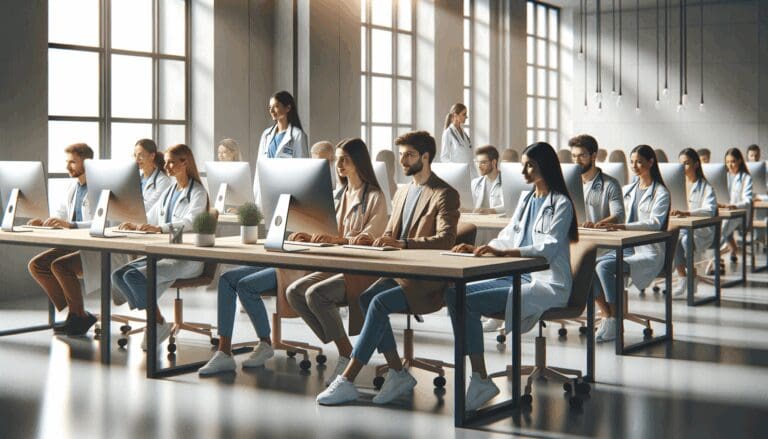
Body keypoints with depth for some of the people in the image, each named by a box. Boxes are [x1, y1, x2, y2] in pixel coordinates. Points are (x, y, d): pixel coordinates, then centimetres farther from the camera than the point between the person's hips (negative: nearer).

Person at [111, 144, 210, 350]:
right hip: (165, 253, 8)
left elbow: (190, 222, -23)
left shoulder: (197, 193, -6)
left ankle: (159, 323, -11)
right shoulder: (169, 192, 21)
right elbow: (151, 217, 22)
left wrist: (160, 228, -39)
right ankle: (152, 319, -4)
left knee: (134, 276, -26)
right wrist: (135, 225, -2)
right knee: (118, 275, -10)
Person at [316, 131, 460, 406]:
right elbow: (390, 234, 21)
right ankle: (398, 374, -12)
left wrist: (405, 243, -30)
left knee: (379, 303, -27)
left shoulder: (445, 195, -5)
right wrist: (380, 243, -4)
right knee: (367, 298, -20)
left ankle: (347, 381, -25)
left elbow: (446, 239, -18)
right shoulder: (402, 193, 20)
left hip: (428, 280, -7)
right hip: (400, 271, 7)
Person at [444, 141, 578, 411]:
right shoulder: (526, 198, 19)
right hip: (520, 276, 8)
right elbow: (509, 236, 21)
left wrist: (502, 252, -29)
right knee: (455, 292, -12)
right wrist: (478, 249, 3)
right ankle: (478, 377, -18)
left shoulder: (561, 204, -6)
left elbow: (549, 248, -19)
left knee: (468, 301, -24)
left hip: (548, 283, -8)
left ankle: (481, 380, -16)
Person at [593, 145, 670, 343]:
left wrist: (621, 226, -31)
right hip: (627, 248, 7)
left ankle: (615, 322, -20)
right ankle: (606, 316, -13)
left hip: (649, 252, -7)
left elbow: (655, 223, -19)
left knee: (604, 267, -29)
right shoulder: (628, 190, 18)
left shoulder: (660, 193, -4)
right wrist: (608, 224, 2)